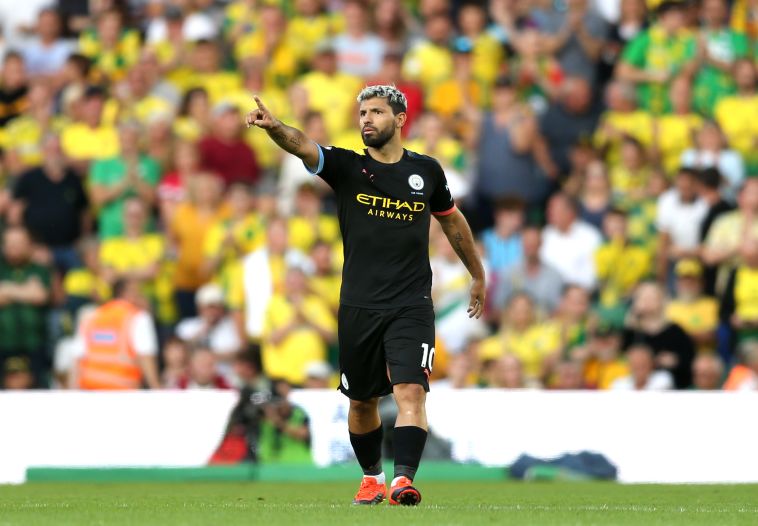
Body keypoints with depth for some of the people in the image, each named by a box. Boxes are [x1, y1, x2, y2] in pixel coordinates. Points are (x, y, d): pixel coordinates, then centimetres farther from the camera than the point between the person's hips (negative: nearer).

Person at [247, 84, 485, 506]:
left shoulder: (426, 171, 6)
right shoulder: (347, 166, 1)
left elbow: (452, 221, 23)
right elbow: (303, 147, -20)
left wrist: (478, 276, 32)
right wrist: (274, 127, -42)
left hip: (411, 308, -1)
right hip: (358, 308, 1)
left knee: (410, 392, -18)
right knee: (361, 402, 12)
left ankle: (403, 480, -26)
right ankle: (371, 476, 33)